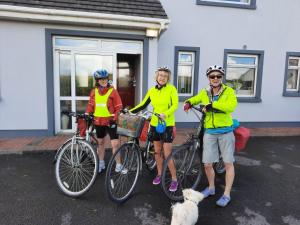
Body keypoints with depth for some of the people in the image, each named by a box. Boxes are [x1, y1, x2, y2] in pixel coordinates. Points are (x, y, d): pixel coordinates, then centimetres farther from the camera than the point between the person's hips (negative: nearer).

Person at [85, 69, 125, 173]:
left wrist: (114, 118, -14)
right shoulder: (94, 92, 4)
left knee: (115, 144, -6)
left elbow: (118, 107, -6)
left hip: (110, 121, -4)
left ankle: (118, 165, 9)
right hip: (98, 121, 4)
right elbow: (90, 106, 12)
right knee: (100, 142, 17)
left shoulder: (112, 91, -7)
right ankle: (101, 163, 33)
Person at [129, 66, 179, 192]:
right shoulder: (152, 91, 5)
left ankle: (174, 180, 11)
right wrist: (130, 111, -4)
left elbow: (175, 105, -17)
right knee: (157, 151, 14)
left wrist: (165, 114, -33)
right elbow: (143, 105, 7)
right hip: (154, 124, 5)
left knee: (167, 154, -4)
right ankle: (159, 174, 33)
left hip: (167, 125, -4)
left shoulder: (171, 89, -7)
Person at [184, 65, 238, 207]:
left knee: (228, 163, 4)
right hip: (209, 132, 3)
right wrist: (188, 102, 0)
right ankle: (211, 188, 31)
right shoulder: (204, 93, 3)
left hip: (225, 132, -2)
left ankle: (226, 194, 20)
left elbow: (232, 106, -25)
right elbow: (195, 99, 22)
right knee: (207, 164, 5)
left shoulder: (228, 91, -6)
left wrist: (212, 104, -27)